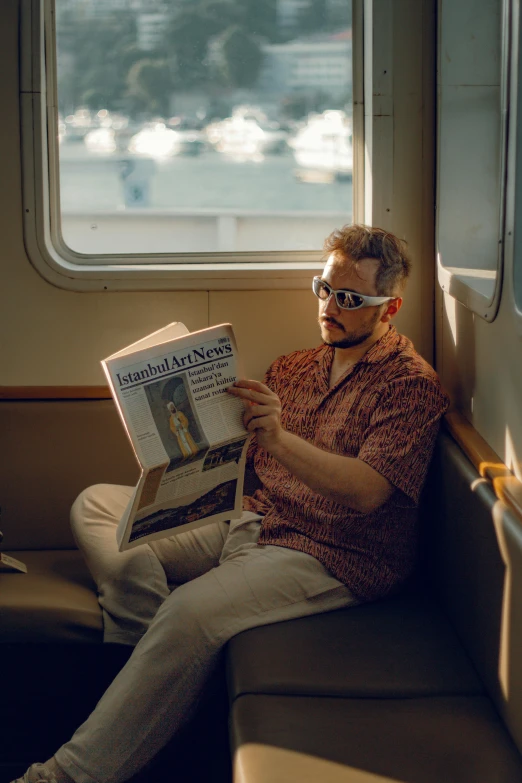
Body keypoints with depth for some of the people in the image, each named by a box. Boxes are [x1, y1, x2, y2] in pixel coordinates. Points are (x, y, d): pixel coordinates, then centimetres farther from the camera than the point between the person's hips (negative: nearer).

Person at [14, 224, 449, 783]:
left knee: (191, 610, -34)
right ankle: (161, 664, -27)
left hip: (332, 555, -8)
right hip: (252, 521, 9)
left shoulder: (412, 384, -6)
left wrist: (280, 438, -34)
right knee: (94, 506, -3)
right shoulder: (294, 367, 17)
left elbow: (367, 491, -20)